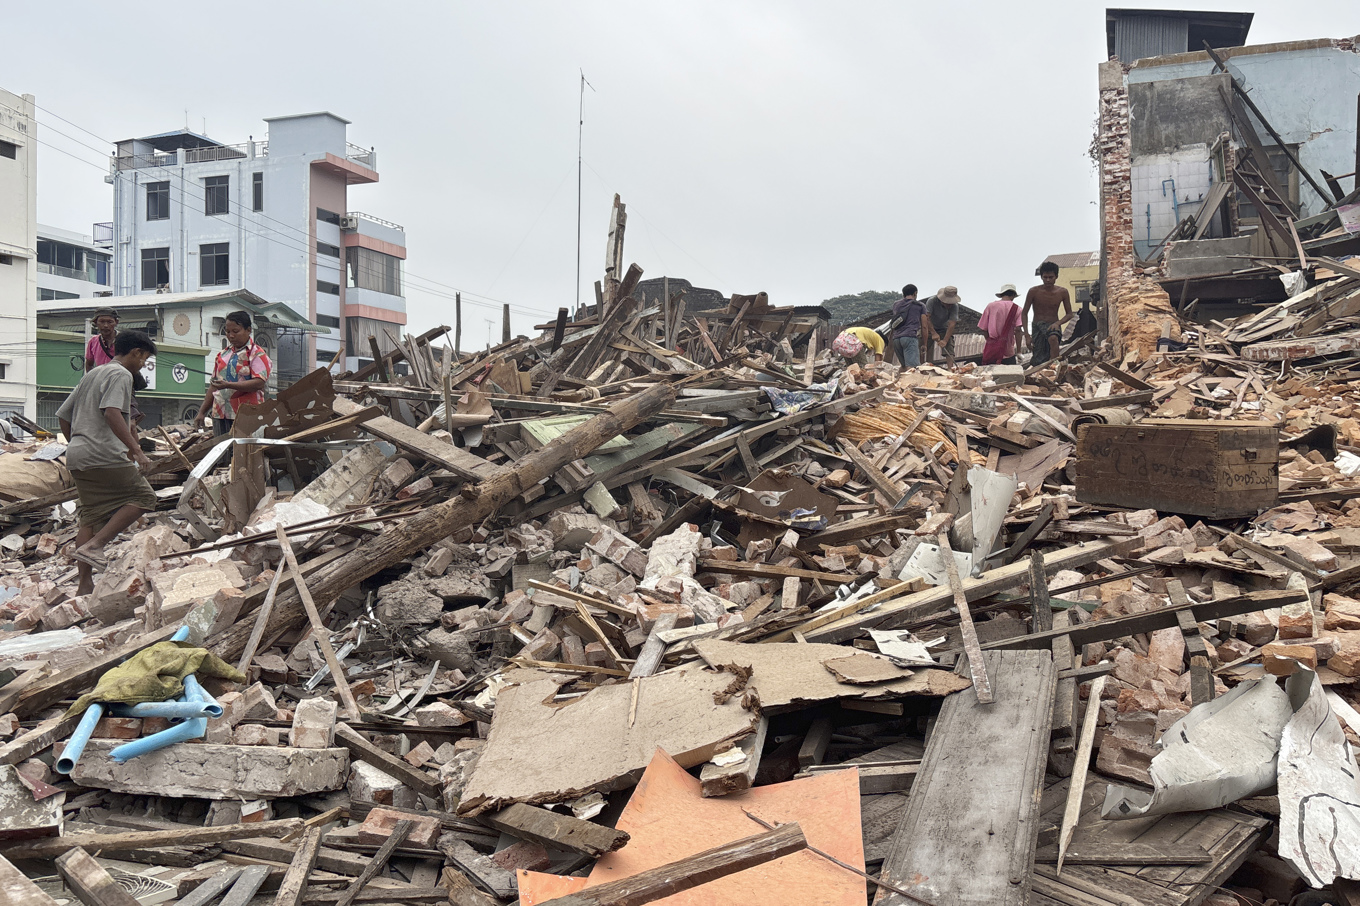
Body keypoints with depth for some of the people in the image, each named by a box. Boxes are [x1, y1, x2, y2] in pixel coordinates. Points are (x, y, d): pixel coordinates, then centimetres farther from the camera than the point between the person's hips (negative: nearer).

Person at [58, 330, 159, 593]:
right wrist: (136, 450, -24)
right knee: (143, 497, 1)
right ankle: (94, 545, -13)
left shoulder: (92, 374, 24)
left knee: (90, 515, 11)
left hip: (76, 456, 9)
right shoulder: (121, 374, -4)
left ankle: (85, 585, 9)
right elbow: (112, 413, -21)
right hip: (104, 455, -9)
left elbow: (63, 416, 26)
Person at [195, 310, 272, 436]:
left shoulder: (257, 354, -2)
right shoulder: (222, 355, 19)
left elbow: (259, 383, -15)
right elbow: (213, 386, 22)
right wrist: (202, 412, 15)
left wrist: (228, 385, -23)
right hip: (220, 414, 6)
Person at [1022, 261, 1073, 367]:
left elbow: (1069, 314, 8)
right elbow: (1024, 313, 1)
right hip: (1038, 326, 0)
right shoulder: (1034, 291, -5)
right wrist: (1027, 335, -7)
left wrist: (1058, 323, -14)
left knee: (1053, 339, -37)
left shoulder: (1062, 292, 0)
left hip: (1053, 326, 0)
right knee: (1039, 361, -12)